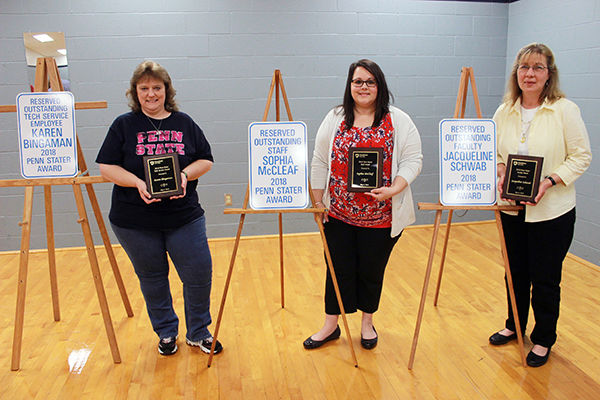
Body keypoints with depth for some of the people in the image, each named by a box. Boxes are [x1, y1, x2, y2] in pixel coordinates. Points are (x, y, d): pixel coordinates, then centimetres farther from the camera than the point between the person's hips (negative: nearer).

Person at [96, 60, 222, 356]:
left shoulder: (184, 123, 7)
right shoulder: (123, 125, 2)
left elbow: (206, 160, 6)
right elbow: (106, 167, -2)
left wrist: (185, 174, -14)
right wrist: (137, 182, -18)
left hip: (183, 217, 1)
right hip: (134, 221, -1)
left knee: (199, 273, 1)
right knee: (152, 278, 12)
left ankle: (198, 333, 23)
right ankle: (166, 333, 33)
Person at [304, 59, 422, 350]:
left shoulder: (399, 121, 0)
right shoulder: (335, 119, 5)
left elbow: (413, 159, -3)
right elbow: (320, 162, 6)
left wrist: (394, 189, -19)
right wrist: (318, 201, 3)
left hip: (381, 215, -1)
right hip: (338, 213, 1)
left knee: (372, 271, 11)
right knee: (338, 270, 9)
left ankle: (367, 323, 33)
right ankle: (331, 325, 27)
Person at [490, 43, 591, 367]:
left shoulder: (565, 110, -9)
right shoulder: (504, 112, 3)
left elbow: (581, 155, -7)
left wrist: (550, 181, -21)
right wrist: (501, 171, -9)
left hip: (552, 211, -4)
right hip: (512, 208, 4)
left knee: (545, 278, 6)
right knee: (515, 272, 18)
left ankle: (543, 339, 27)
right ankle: (514, 326, 39)